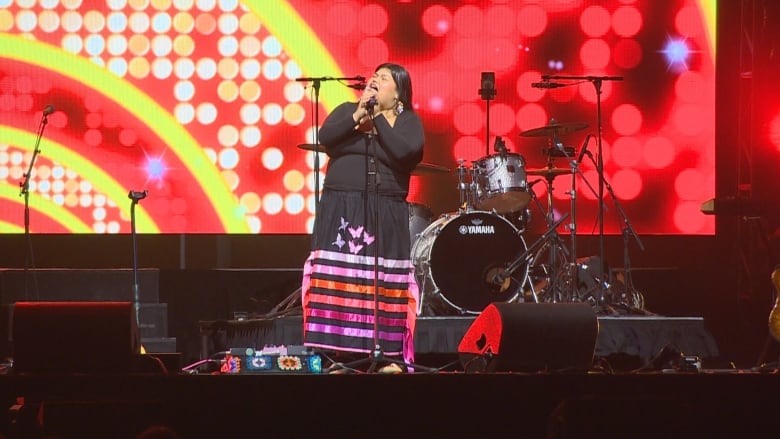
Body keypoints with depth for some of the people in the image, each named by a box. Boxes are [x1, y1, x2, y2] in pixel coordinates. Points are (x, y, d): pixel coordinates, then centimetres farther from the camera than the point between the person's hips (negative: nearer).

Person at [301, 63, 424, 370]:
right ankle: (337, 353, -6)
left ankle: (387, 354, -3)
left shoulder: (408, 121, 7)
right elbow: (325, 137, -5)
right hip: (340, 211, 1)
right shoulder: (347, 110, 12)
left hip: (385, 215, -1)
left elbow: (403, 151, -13)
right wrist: (359, 114, -11)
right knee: (339, 280, -5)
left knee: (384, 284, -5)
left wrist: (377, 116, -7)